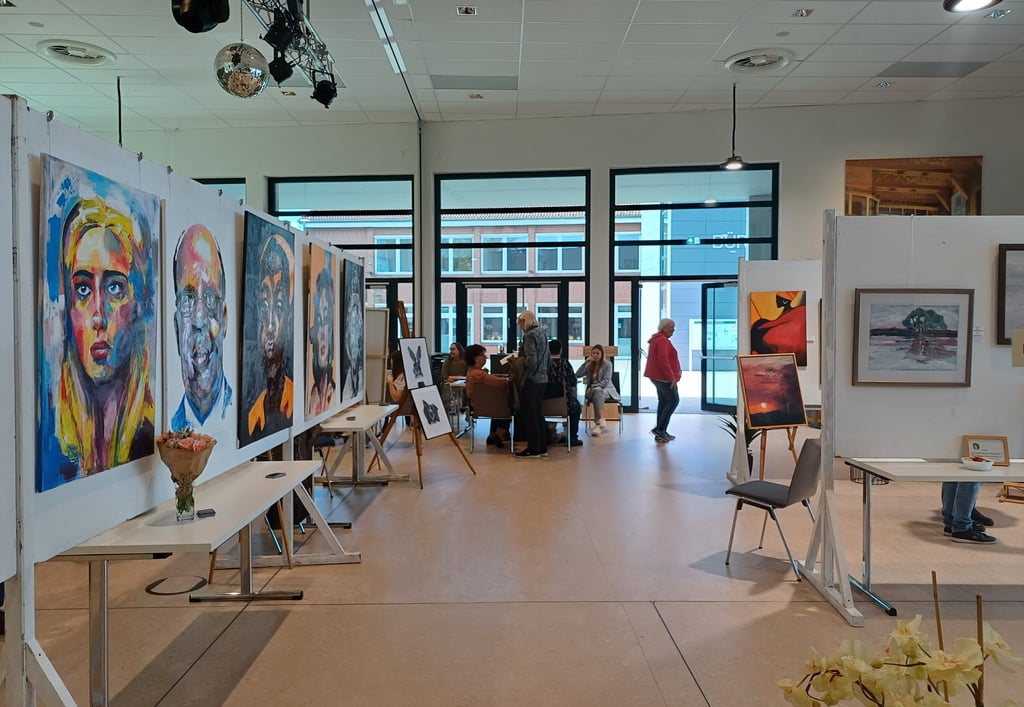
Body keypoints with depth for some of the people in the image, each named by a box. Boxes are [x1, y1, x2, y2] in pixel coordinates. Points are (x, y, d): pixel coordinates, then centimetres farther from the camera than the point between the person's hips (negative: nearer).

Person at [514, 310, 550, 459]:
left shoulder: (530, 335, -15)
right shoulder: (542, 334, 13)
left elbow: (531, 360, -22)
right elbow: (548, 358, 18)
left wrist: (519, 361, -5)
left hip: (531, 380, -9)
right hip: (542, 379, 9)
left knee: (529, 415, 0)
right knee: (538, 413, 15)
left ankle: (533, 449, 4)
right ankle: (542, 447, 20)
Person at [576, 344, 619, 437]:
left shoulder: (607, 364, 2)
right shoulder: (589, 365, 12)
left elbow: (606, 381, -8)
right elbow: (578, 375, -3)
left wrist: (593, 387, -19)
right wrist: (586, 362, -7)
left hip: (606, 389, -2)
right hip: (592, 391, 2)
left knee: (597, 391, -38)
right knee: (597, 392, -36)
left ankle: (598, 424, -49)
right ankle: (601, 420, -52)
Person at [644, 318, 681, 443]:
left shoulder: (657, 339, 18)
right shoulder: (662, 340, -16)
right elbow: (663, 360, -24)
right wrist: (671, 377, -23)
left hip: (658, 376, 11)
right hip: (664, 377, -11)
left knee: (663, 402, 12)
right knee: (673, 400, -6)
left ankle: (661, 433, 14)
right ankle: (659, 428, -7)